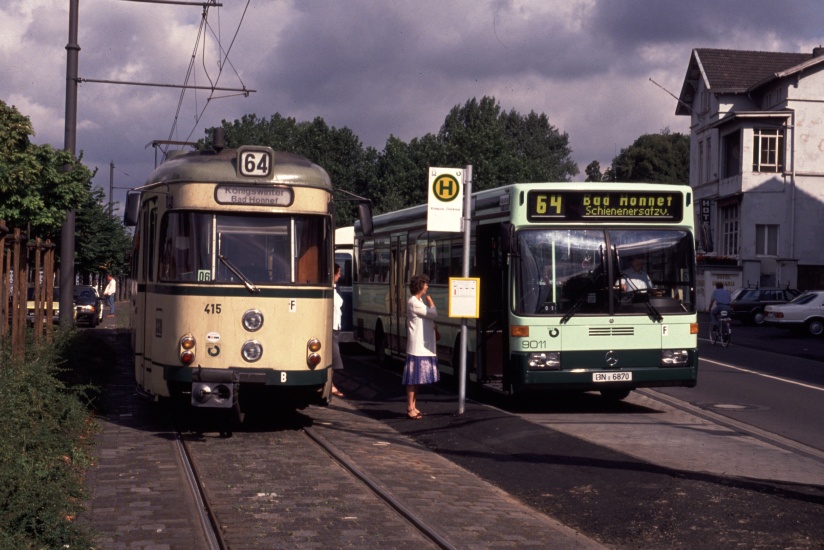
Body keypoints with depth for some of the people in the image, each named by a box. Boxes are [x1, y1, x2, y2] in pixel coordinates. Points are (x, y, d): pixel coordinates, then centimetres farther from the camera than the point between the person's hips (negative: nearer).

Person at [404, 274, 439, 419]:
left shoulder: (421, 301, 16)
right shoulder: (414, 302, -15)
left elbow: (430, 317, 17)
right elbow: (433, 314, -19)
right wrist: (430, 300, -3)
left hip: (424, 346, 10)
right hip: (417, 347, -10)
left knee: (417, 377, 13)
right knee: (413, 378, -6)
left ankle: (413, 407, 19)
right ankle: (410, 408, -2)